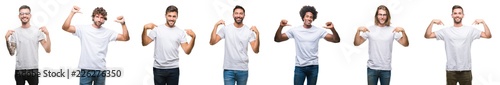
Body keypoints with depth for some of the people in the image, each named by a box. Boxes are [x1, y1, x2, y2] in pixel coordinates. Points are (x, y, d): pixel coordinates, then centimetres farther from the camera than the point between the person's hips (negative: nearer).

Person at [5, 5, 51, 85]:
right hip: (19, 69, 2)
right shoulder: (15, 32, 3)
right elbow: (12, 53, 4)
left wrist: (47, 34, -16)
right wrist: (7, 39, -9)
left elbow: (47, 50, -5)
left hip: (33, 69, -1)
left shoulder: (37, 31, -2)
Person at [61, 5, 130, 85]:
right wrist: (72, 13, -18)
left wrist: (123, 24, -12)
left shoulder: (108, 32, 5)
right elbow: (65, 27, -9)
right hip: (86, 69, -2)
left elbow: (125, 38, 1)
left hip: (101, 70, 2)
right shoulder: (83, 29, 0)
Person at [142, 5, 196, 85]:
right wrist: (145, 29, -16)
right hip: (158, 68, -1)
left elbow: (187, 51, -1)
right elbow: (144, 43, -3)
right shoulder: (157, 29, 2)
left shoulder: (180, 32, 4)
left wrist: (193, 37, -15)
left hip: (173, 69, 1)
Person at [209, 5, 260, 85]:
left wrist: (257, 34, -19)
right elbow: (212, 42, -6)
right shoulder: (226, 28, -1)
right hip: (228, 69, -1)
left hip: (243, 70, 1)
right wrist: (216, 26, -14)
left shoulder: (249, 31, -1)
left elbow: (256, 50, -7)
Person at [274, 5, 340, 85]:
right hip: (299, 67, -1)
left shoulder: (318, 31, -1)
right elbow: (277, 39, -2)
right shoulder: (295, 30, -1)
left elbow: (336, 40, -5)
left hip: (313, 67, 1)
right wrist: (281, 27, -21)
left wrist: (332, 29, -26)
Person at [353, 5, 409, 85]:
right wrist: (358, 31, -19)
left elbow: (405, 44, -3)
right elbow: (356, 43, -3)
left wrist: (403, 31, -20)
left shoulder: (392, 30, 1)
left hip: (386, 69, 0)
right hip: (372, 68, 0)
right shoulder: (370, 29, 0)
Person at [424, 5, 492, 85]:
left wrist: (483, 22, -9)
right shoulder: (446, 31, 4)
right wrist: (432, 22, -8)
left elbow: (488, 35, -1)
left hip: (466, 70, 0)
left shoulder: (470, 30, 4)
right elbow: (427, 35, 1)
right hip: (450, 70, 0)